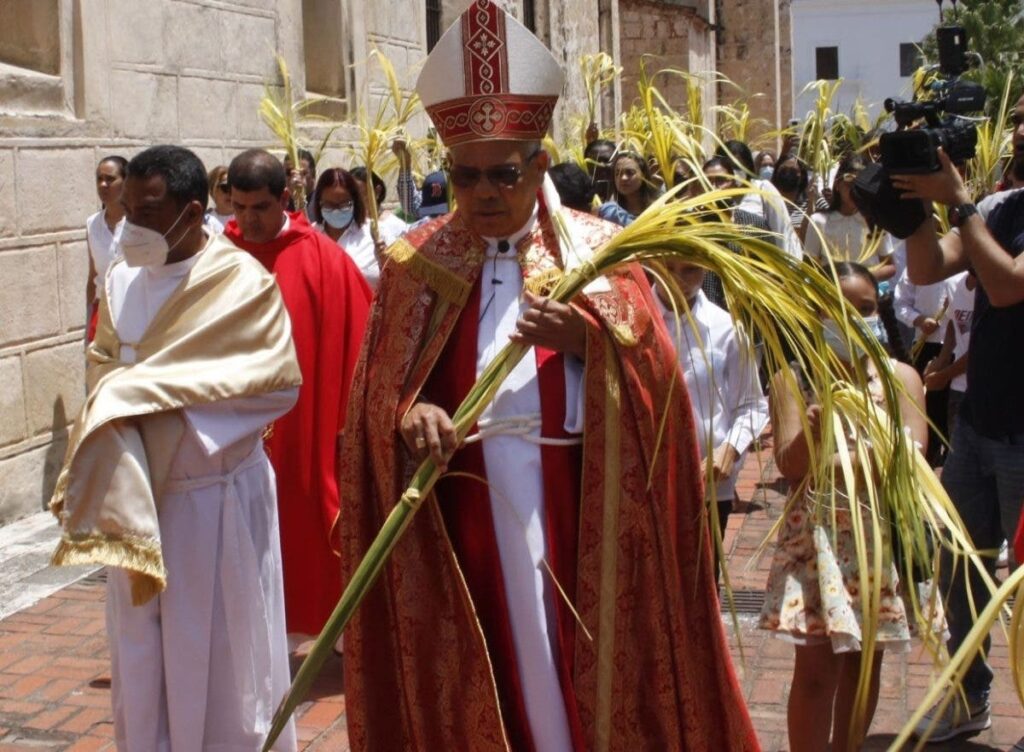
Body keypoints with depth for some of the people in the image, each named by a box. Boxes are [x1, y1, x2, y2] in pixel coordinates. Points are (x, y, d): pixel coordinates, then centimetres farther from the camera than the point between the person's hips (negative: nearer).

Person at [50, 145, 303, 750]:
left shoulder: (242, 281, -13)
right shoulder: (123, 278, 4)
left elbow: (277, 380, -16)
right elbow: (103, 363, 14)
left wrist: (165, 392, -18)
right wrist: (114, 401, -9)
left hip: (216, 497, -5)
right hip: (134, 494, 5)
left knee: (221, 653, 6)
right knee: (142, 650, 14)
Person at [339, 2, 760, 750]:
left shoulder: (597, 249, 5)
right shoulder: (417, 262, 6)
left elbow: (652, 369, -1)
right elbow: (375, 391, 2)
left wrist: (588, 337, -19)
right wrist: (409, 416, -19)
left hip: (576, 502, 0)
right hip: (460, 509, 1)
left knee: (583, 664, 6)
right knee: (474, 687, 6)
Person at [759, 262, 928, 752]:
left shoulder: (900, 377, 2)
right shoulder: (793, 380, -3)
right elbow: (789, 465, -10)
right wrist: (812, 427, -31)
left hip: (882, 534, 3)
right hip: (817, 535, -2)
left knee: (865, 659, 12)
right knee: (817, 666, -3)